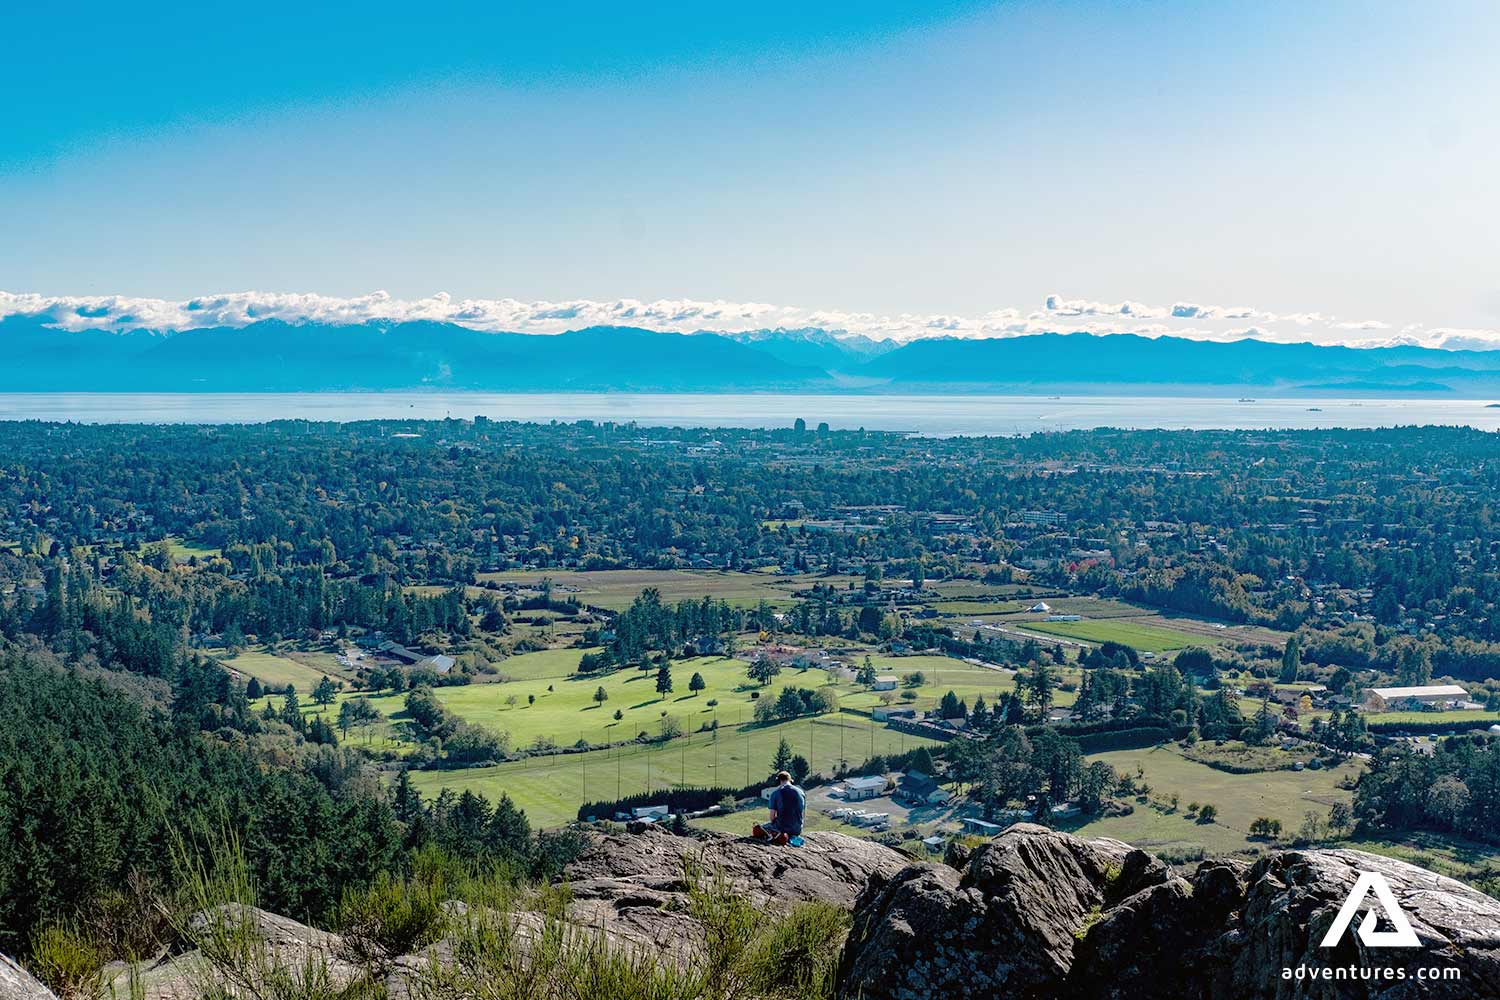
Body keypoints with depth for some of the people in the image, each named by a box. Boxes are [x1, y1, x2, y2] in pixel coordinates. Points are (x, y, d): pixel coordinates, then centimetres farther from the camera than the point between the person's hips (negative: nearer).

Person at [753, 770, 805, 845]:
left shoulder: (776, 793, -8)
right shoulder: (801, 792, 3)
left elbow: (772, 816, -8)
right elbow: (802, 812, 9)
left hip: (782, 827, -5)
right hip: (797, 830, 5)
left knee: (757, 829, 13)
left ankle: (775, 835, -6)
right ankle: (791, 837, 11)